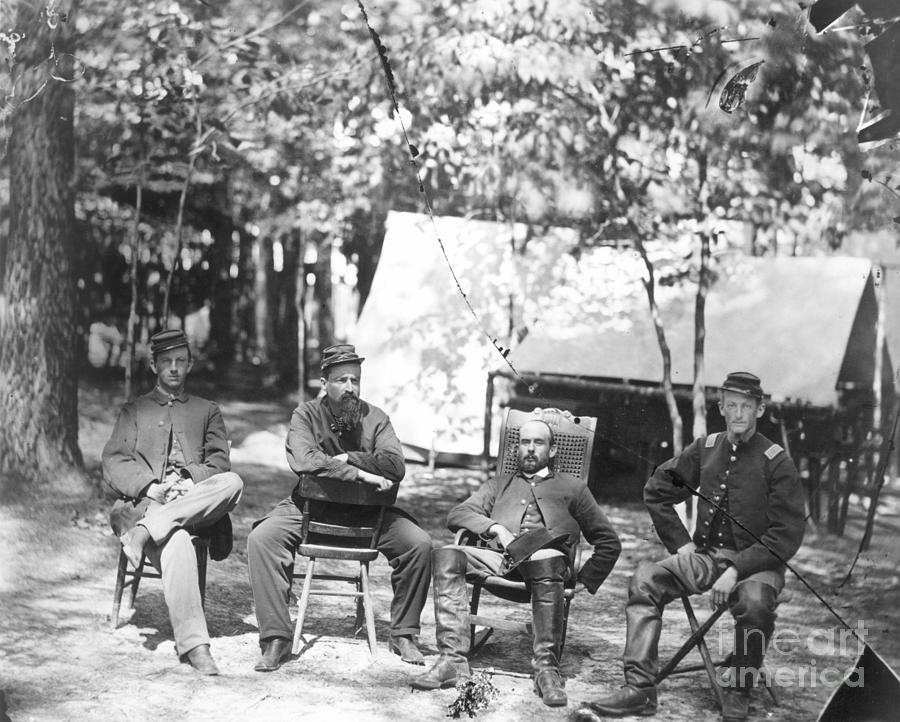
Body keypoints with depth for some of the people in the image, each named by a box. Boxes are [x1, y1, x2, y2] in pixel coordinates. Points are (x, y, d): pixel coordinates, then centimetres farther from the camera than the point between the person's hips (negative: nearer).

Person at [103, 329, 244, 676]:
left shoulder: (207, 412, 27)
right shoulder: (133, 411, 24)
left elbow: (218, 463, 11)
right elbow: (113, 463, 9)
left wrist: (190, 483, -11)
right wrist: (149, 487, -11)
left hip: (196, 501, 2)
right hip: (145, 500, -2)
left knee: (232, 482, -34)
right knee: (176, 542, -38)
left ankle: (144, 530, -38)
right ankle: (193, 644, -43)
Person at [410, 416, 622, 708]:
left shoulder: (572, 487, 26)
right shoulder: (499, 485, 33)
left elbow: (609, 543, 22)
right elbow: (457, 514, 17)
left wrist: (585, 581, 6)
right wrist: (496, 528, -3)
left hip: (545, 559, -2)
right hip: (498, 558, 3)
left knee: (548, 561, -40)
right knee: (446, 556, -28)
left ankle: (546, 667, -40)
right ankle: (452, 660, -34)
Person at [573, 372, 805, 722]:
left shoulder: (777, 463, -7)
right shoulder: (706, 449, 7)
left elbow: (785, 537, -11)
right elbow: (657, 490, 18)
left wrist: (737, 570, -20)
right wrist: (680, 543, 6)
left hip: (756, 562, -4)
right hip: (704, 556, 4)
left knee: (755, 601, -37)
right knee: (645, 578, -20)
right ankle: (639, 689, -26)